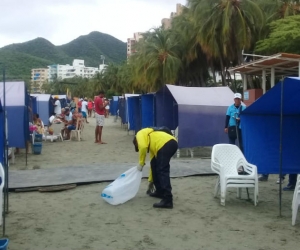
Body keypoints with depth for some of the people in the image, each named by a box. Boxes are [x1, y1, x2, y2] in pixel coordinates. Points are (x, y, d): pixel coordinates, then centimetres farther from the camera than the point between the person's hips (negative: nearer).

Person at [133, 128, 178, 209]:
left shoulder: (140, 134, 16)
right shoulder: (151, 144, 37)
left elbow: (143, 147, -8)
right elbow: (153, 161, 40)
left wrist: (141, 163, 4)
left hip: (166, 145, -9)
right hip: (171, 143, 9)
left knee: (162, 171, -9)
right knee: (154, 164, 23)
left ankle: (167, 200, -15)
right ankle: (160, 192, 29)